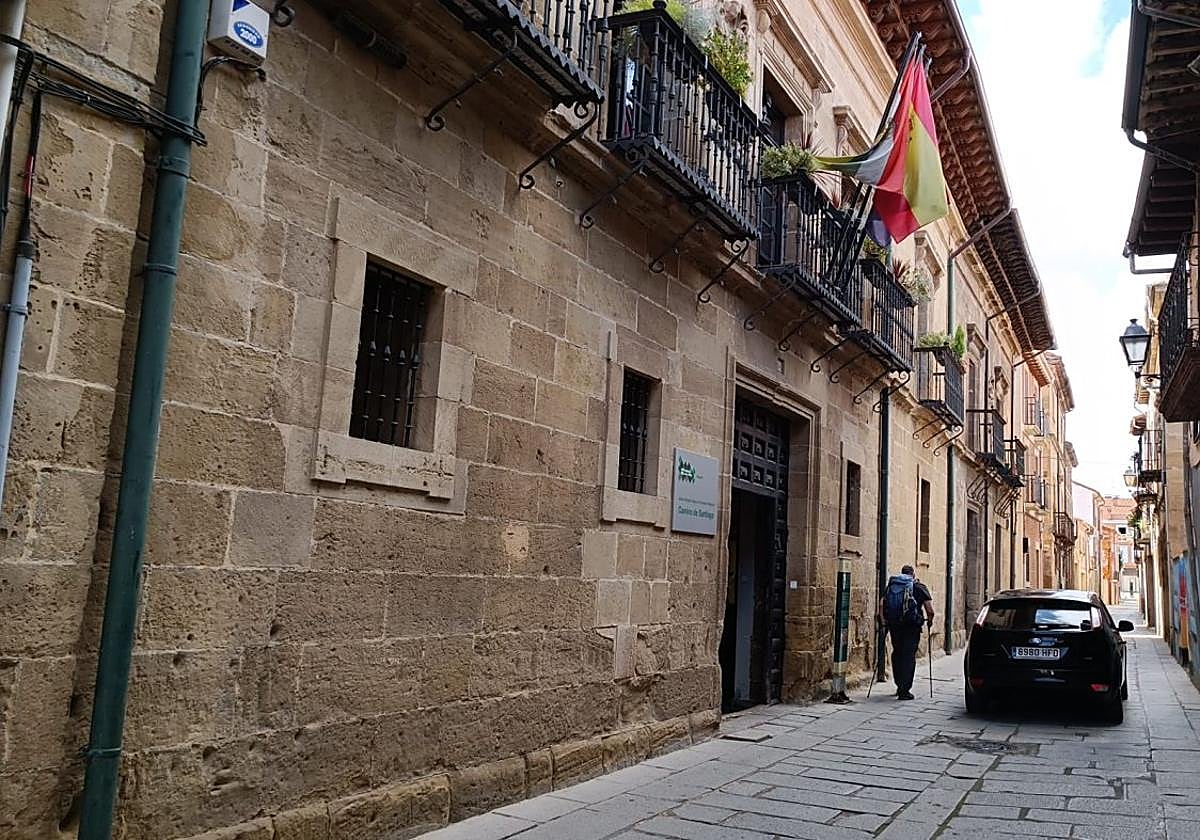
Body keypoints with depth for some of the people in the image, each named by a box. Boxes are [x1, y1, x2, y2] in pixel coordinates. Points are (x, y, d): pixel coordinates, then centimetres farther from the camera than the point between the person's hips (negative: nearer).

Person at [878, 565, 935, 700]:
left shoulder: (891, 585, 13)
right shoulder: (919, 587, 5)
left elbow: (881, 604, 3)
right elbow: (929, 607, -3)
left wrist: (883, 621, 10)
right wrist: (930, 621, 12)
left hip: (893, 624, 3)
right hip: (912, 625, -3)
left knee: (897, 653, 17)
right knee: (909, 656, 0)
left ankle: (900, 686, 25)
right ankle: (904, 690, -4)